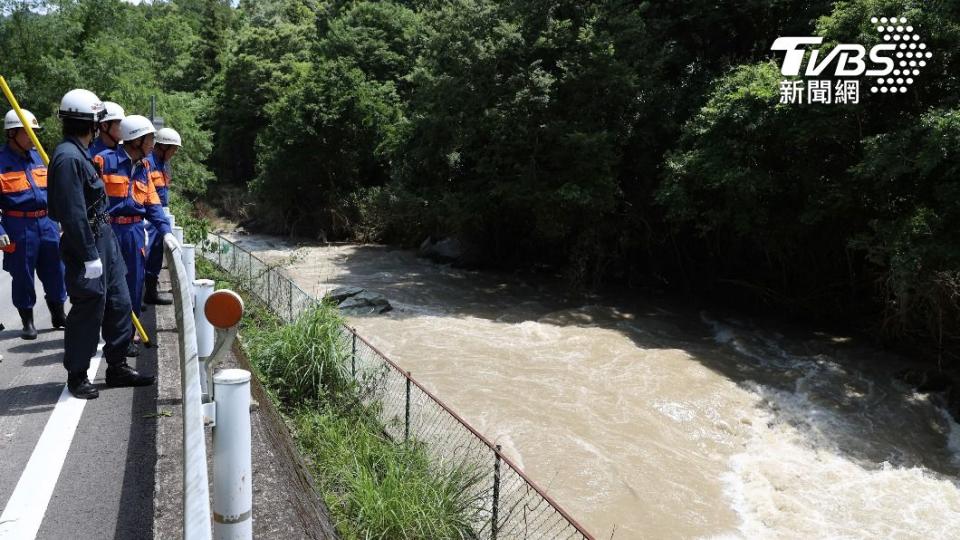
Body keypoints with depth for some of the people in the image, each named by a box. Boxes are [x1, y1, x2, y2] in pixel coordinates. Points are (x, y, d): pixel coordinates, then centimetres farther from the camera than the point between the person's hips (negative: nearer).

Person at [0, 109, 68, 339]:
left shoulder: (38, 157, 9)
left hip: (47, 223, 5)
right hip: (19, 227, -5)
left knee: (55, 271, 12)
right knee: (22, 276, 6)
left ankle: (58, 315, 28)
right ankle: (27, 321, 19)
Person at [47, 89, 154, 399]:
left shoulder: (79, 153, 13)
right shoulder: (69, 157, -18)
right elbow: (73, 214, -22)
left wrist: (102, 249, 20)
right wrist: (90, 256, -21)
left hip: (104, 241, 10)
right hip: (86, 245, -10)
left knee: (119, 304, 14)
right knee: (88, 311, 0)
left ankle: (117, 367, 26)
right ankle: (76, 376, 16)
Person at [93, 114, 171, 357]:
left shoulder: (144, 166, 11)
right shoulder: (104, 160, -10)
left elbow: (152, 203, 13)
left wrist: (166, 231, 3)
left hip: (135, 231, 7)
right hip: (108, 230, -6)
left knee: (134, 285, 11)